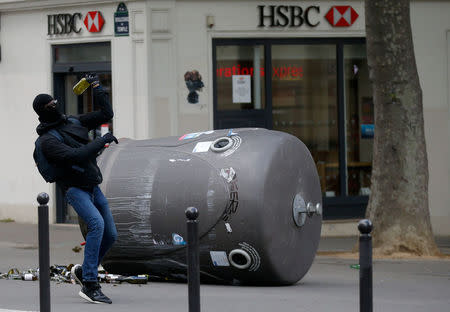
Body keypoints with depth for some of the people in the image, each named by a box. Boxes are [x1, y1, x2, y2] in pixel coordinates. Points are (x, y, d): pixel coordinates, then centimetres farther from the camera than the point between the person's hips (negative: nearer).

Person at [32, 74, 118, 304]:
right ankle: (90, 285, -31)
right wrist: (102, 141, -22)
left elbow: (106, 114, 16)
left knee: (110, 235, 6)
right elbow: (74, 156, -26)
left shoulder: (74, 122, 12)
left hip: (94, 188, 8)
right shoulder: (47, 140, -12)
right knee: (96, 224, -29)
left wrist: (96, 87, 12)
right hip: (75, 189, -8)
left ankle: (83, 272, 27)